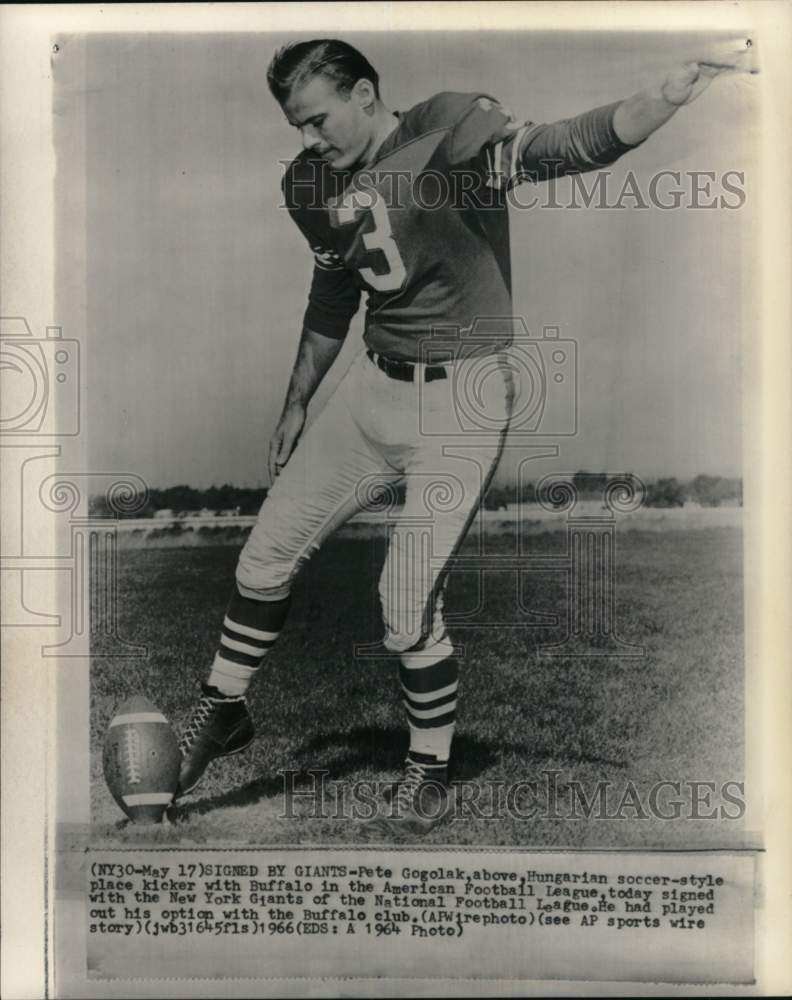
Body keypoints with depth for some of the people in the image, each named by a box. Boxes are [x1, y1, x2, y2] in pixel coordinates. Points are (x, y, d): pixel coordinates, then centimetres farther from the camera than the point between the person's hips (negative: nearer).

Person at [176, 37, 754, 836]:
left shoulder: (452, 133, -13)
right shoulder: (314, 185, 6)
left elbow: (564, 148, -28)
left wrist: (672, 91, -45)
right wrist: (296, 406, 25)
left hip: (462, 402, -6)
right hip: (372, 388, 7)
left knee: (407, 610, -7)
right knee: (266, 554, 9)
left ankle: (430, 770, 18)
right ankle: (222, 711, 32)